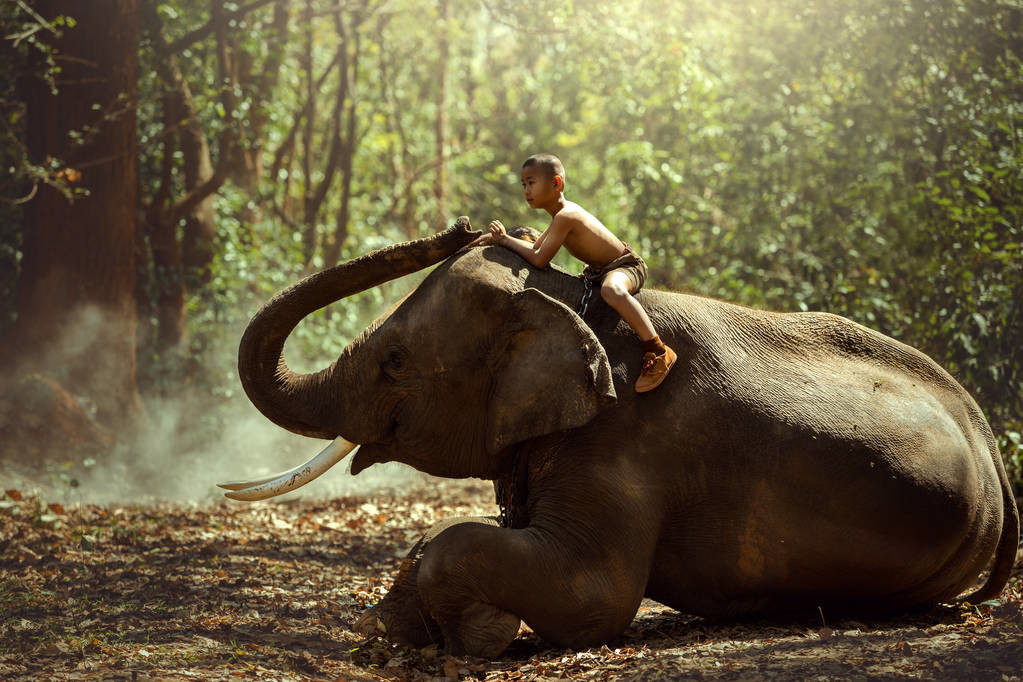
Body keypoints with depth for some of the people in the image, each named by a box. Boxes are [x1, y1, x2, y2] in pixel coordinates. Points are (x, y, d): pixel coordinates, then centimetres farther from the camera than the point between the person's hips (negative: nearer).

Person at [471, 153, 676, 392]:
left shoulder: (564, 217, -23)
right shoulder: (563, 213, 8)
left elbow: (539, 259, -26)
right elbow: (536, 247, 16)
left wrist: (505, 239, -17)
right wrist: (498, 238, 4)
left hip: (626, 266, -11)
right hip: (598, 271, 11)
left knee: (612, 291, -44)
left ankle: (658, 352, -42)